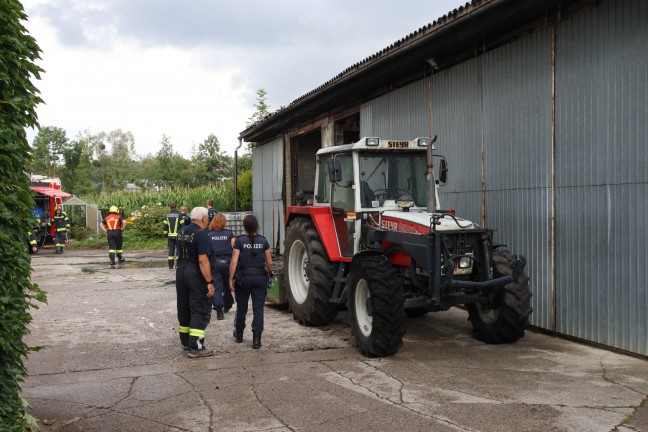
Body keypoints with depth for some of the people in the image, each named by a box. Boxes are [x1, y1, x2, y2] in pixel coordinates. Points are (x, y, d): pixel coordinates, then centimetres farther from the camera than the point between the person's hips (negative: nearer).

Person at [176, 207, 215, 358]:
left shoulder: (182, 232, 9)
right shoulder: (201, 235, -18)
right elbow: (203, 260, -23)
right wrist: (209, 282, -22)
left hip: (181, 271, 8)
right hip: (196, 274, -8)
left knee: (184, 308, 17)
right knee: (200, 311, -3)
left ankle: (185, 342, 28)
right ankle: (196, 347, -5)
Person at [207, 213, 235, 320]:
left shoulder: (209, 235, 4)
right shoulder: (229, 233, 2)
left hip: (214, 263, 0)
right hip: (227, 262, 0)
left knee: (217, 287, -1)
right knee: (227, 285, 18)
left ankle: (219, 309, -13)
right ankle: (227, 305, 34)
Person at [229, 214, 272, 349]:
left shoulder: (239, 240, -6)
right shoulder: (263, 241, -1)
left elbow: (234, 262, -12)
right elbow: (269, 263, 1)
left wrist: (231, 279, -6)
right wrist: (269, 274, 18)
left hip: (243, 277, 0)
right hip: (260, 277, 1)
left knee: (241, 307, 17)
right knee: (258, 309, 2)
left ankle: (239, 334, 34)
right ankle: (256, 340, -4)